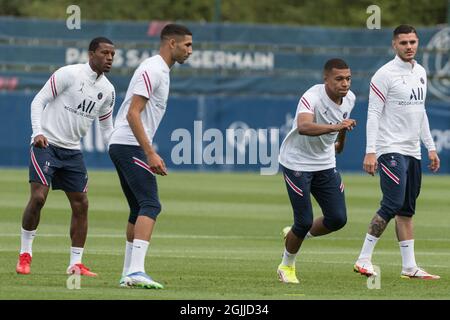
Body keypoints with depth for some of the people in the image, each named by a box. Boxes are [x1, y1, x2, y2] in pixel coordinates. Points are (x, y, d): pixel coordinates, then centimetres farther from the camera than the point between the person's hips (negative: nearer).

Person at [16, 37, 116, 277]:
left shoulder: (107, 90, 7)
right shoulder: (69, 74, -11)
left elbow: (107, 128, 18)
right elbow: (39, 100, -10)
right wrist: (38, 132, -23)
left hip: (72, 150, 6)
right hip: (46, 144, -6)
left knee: (81, 204, 1)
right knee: (38, 197, -17)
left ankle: (75, 264, 9)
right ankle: (25, 254, -1)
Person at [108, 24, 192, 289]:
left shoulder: (161, 70, 19)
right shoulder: (152, 70, -12)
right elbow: (133, 113, -20)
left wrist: (150, 154, 23)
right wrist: (151, 154, -24)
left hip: (122, 146, 11)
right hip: (130, 146, -11)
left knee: (139, 209, 14)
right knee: (150, 206, -17)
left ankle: (129, 273, 16)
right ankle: (136, 272, -26)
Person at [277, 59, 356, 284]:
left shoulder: (349, 99, -4)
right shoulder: (312, 97, -28)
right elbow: (303, 127, -47)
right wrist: (336, 126, -59)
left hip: (326, 164, 7)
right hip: (297, 163, -7)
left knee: (338, 219, -1)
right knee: (305, 221, -6)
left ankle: (297, 235, 28)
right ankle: (287, 266, 20)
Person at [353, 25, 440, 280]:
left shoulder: (420, 72, 14)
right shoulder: (386, 74, -9)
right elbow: (373, 114, -12)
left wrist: (431, 147, 19)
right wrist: (370, 152, -18)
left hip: (413, 151, 8)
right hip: (390, 149, -8)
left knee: (407, 210, 7)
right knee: (393, 204, -16)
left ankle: (409, 266, 7)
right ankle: (364, 260, -11)